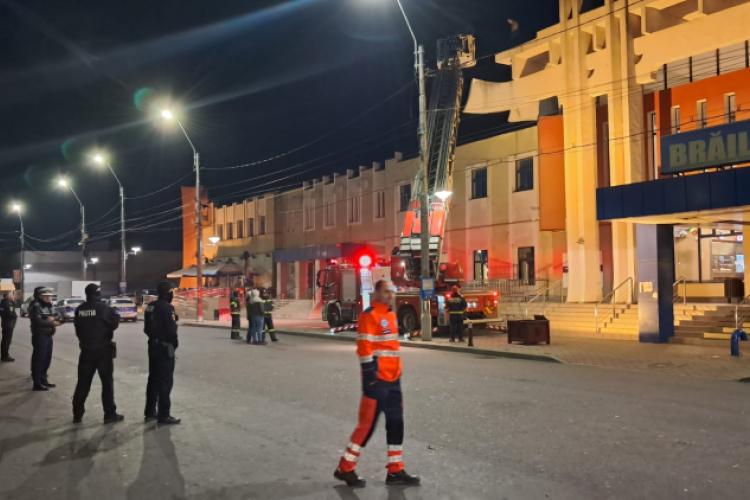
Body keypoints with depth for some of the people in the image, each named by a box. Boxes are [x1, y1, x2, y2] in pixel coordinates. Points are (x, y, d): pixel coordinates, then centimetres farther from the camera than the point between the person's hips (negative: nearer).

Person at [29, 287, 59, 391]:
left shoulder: (49, 306, 13)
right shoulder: (36, 306, -13)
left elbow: (53, 316, 14)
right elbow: (37, 321, -22)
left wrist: (53, 318, -9)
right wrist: (51, 323, -27)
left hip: (48, 335, 9)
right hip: (39, 336, -9)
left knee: (47, 359, 14)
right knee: (39, 359, -5)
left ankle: (43, 379, 27)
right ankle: (37, 383, 0)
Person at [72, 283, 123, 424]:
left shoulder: (80, 309, 2)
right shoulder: (103, 308, -14)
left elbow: (77, 328, 8)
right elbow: (114, 322, -10)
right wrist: (116, 316, 9)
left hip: (86, 349, 5)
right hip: (103, 349, -4)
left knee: (83, 382, 13)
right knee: (107, 382, 3)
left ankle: (77, 414, 16)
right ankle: (110, 414, 4)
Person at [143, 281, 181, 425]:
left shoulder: (150, 306, 9)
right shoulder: (166, 307, -18)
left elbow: (147, 327, 14)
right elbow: (171, 329, -21)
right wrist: (175, 343, -6)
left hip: (153, 345, 9)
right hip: (165, 347, -9)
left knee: (153, 379, 17)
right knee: (165, 381, -4)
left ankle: (150, 412, 24)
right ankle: (164, 415, -1)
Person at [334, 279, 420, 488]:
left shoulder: (391, 315, 15)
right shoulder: (369, 316, -14)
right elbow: (364, 347, -19)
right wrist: (370, 375, -21)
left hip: (393, 379, 9)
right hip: (377, 380, -9)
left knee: (396, 423, 11)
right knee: (367, 424, -3)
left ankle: (395, 471, 20)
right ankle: (345, 468, 10)